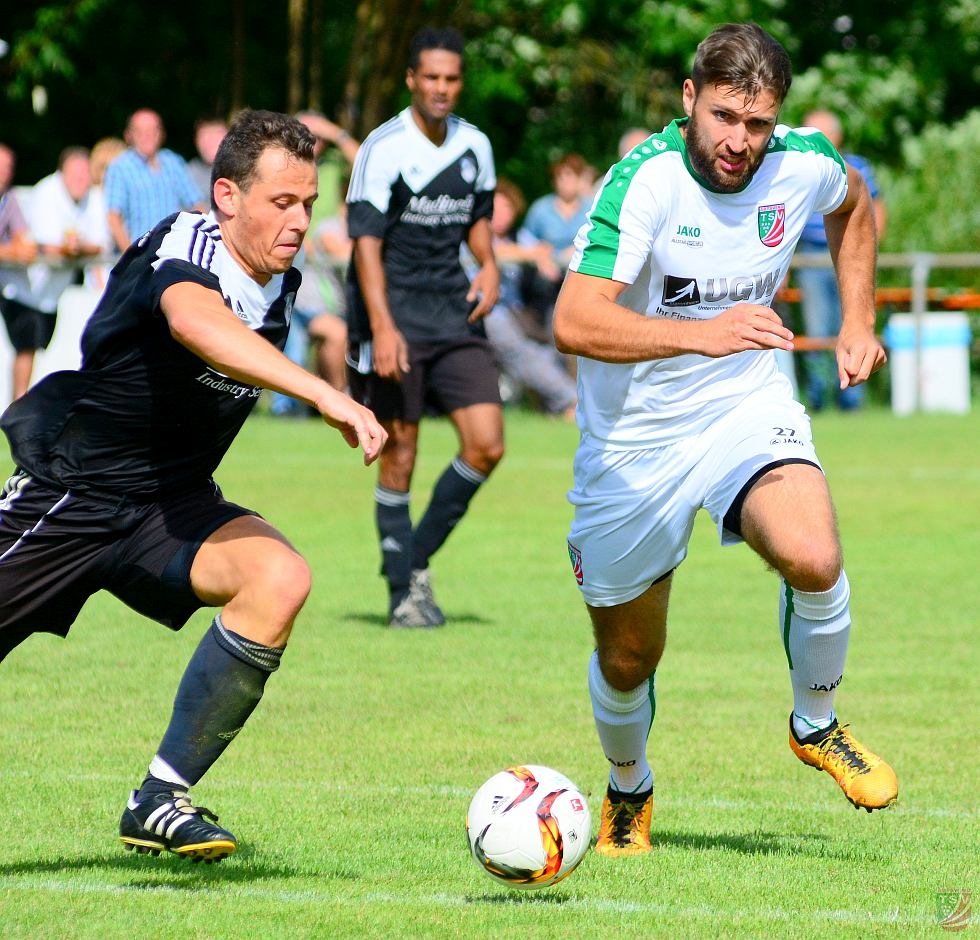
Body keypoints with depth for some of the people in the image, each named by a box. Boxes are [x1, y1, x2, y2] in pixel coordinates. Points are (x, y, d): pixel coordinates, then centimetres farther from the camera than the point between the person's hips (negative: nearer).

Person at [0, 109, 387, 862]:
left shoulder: (280, 284, 1)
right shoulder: (184, 251, -23)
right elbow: (197, 324, -48)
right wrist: (325, 396, -56)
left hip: (170, 507, 6)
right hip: (66, 496, -6)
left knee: (280, 579, -22)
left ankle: (160, 800, -17)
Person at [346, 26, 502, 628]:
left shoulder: (475, 146, 7)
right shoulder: (383, 149, -10)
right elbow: (366, 243, -15)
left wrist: (489, 266, 2)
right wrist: (382, 328, -24)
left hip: (454, 313, 5)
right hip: (395, 311, -5)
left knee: (487, 445, -5)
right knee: (400, 455, -3)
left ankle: (418, 558, 12)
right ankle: (403, 592, 8)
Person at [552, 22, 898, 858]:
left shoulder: (804, 164, -9)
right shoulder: (644, 181, -25)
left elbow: (854, 205, 18)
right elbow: (575, 323, -36)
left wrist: (857, 323, 10)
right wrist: (701, 334, -46)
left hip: (747, 407, 2)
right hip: (635, 436, -2)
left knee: (813, 560, -28)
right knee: (627, 658, 10)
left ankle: (816, 727, 1)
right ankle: (629, 791, 43)